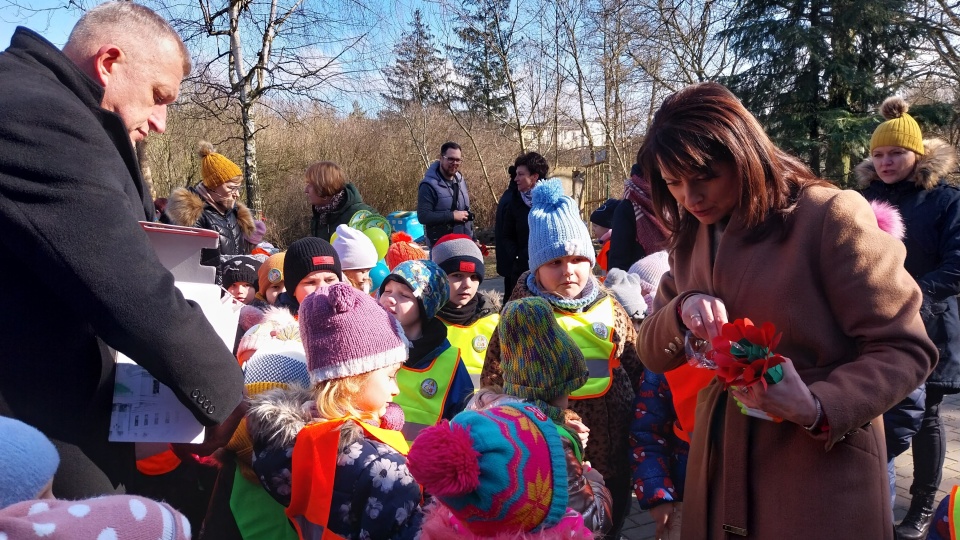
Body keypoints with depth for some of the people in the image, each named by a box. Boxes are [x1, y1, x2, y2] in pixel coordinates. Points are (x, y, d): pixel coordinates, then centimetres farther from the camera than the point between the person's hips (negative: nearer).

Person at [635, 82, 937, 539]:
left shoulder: (830, 216, -14)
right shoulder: (689, 239, 6)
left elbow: (904, 348, -12)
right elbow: (651, 352, 6)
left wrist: (818, 409, -28)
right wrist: (681, 311, -15)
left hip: (821, 474, -5)